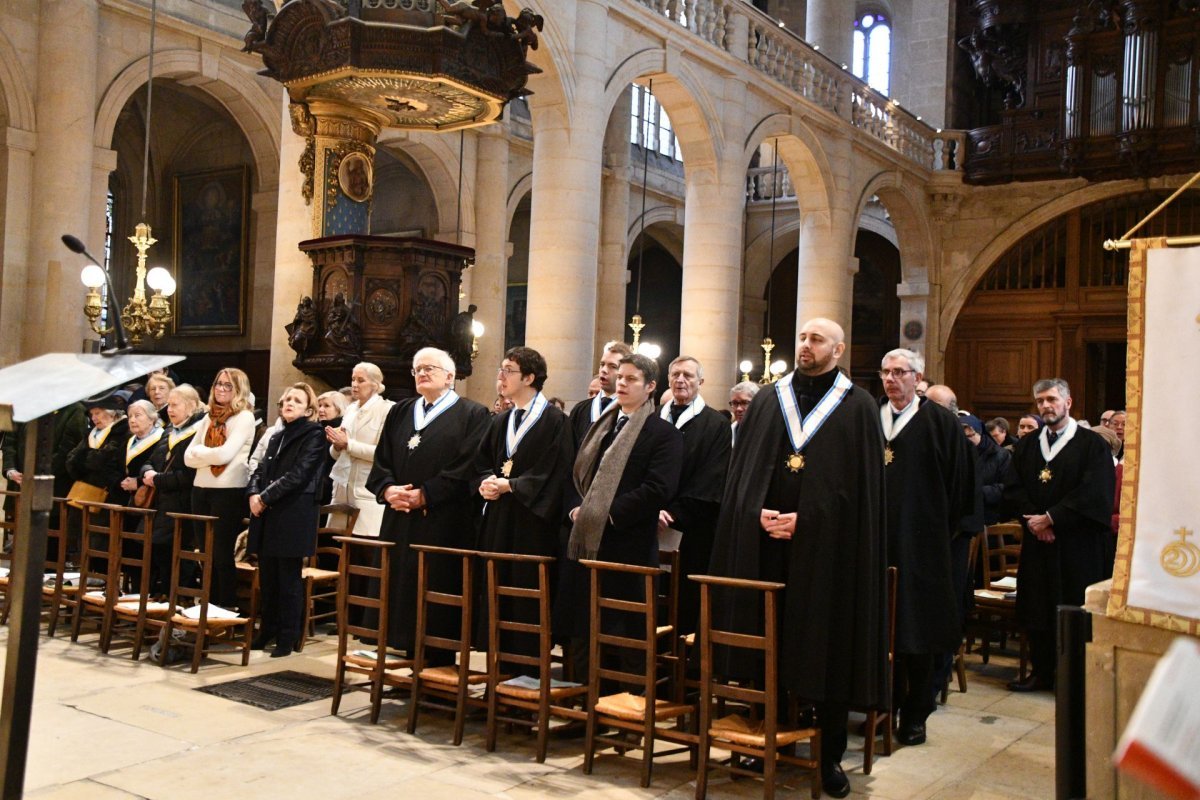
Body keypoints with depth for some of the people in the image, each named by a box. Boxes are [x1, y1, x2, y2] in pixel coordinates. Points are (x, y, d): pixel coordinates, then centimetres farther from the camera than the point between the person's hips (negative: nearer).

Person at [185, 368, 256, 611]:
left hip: (229, 492, -7)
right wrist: (211, 455, -11)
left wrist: (200, 452, -2)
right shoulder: (208, 418, 13)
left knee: (222, 553, -1)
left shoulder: (244, 418, -7)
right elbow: (189, 457, 6)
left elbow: (224, 454, -18)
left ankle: (227, 607, 7)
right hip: (201, 489, 7)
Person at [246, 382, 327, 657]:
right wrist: (253, 494, -5)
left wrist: (265, 497, -14)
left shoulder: (314, 435, -3)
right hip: (267, 516, 7)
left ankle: (288, 637, 5)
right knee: (267, 577, 10)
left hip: (294, 516, -7)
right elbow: (261, 471, 15)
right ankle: (268, 630, 23)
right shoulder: (277, 437, 20)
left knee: (289, 578, -2)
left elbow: (298, 474, -12)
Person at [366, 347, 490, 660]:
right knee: (401, 587, 7)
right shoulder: (400, 412, 17)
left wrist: (424, 495, -15)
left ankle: (439, 666, 6)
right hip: (400, 520, 6)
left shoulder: (471, 415, -1)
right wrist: (387, 489, -7)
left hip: (444, 522, -6)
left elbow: (466, 468, -11)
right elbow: (382, 459, 13)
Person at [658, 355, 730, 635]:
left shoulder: (716, 425, -1)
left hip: (693, 530, -3)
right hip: (652, 525, 3)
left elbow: (709, 483, -9)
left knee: (687, 591, 0)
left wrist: (673, 515, -14)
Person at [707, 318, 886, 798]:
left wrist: (804, 520, -13)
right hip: (764, 545, 3)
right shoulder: (768, 400, 13)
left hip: (826, 549, -3)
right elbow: (742, 471, 9)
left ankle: (831, 755, 13)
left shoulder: (858, 407, 2)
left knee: (826, 648, 2)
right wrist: (758, 513, -9)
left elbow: (859, 484, -5)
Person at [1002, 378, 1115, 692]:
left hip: (1077, 545, -4)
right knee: (1037, 608, 7)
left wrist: (1051, 518, -14)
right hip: (1036, 542, 4)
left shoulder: (1092, 445, -3)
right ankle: (1041, 672, 17)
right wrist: (1032, 519, -10)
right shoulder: (1026, 445, 12)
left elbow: (1095, 494, -12)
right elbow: (1012, 489, 6)